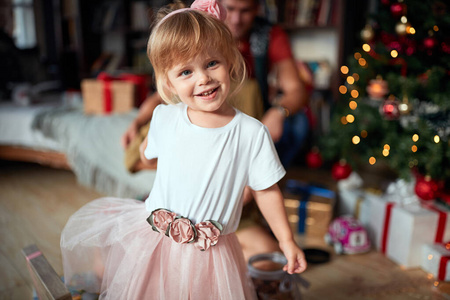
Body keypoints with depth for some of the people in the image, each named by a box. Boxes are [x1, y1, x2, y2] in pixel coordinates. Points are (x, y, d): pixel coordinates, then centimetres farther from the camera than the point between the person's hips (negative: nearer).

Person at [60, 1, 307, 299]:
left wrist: (287, 240, -2)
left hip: (208, 251, -2)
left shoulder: (252, 133, -17)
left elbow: (267, 190, -5)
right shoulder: (164, 117, -9)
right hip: (151, 237, 3)